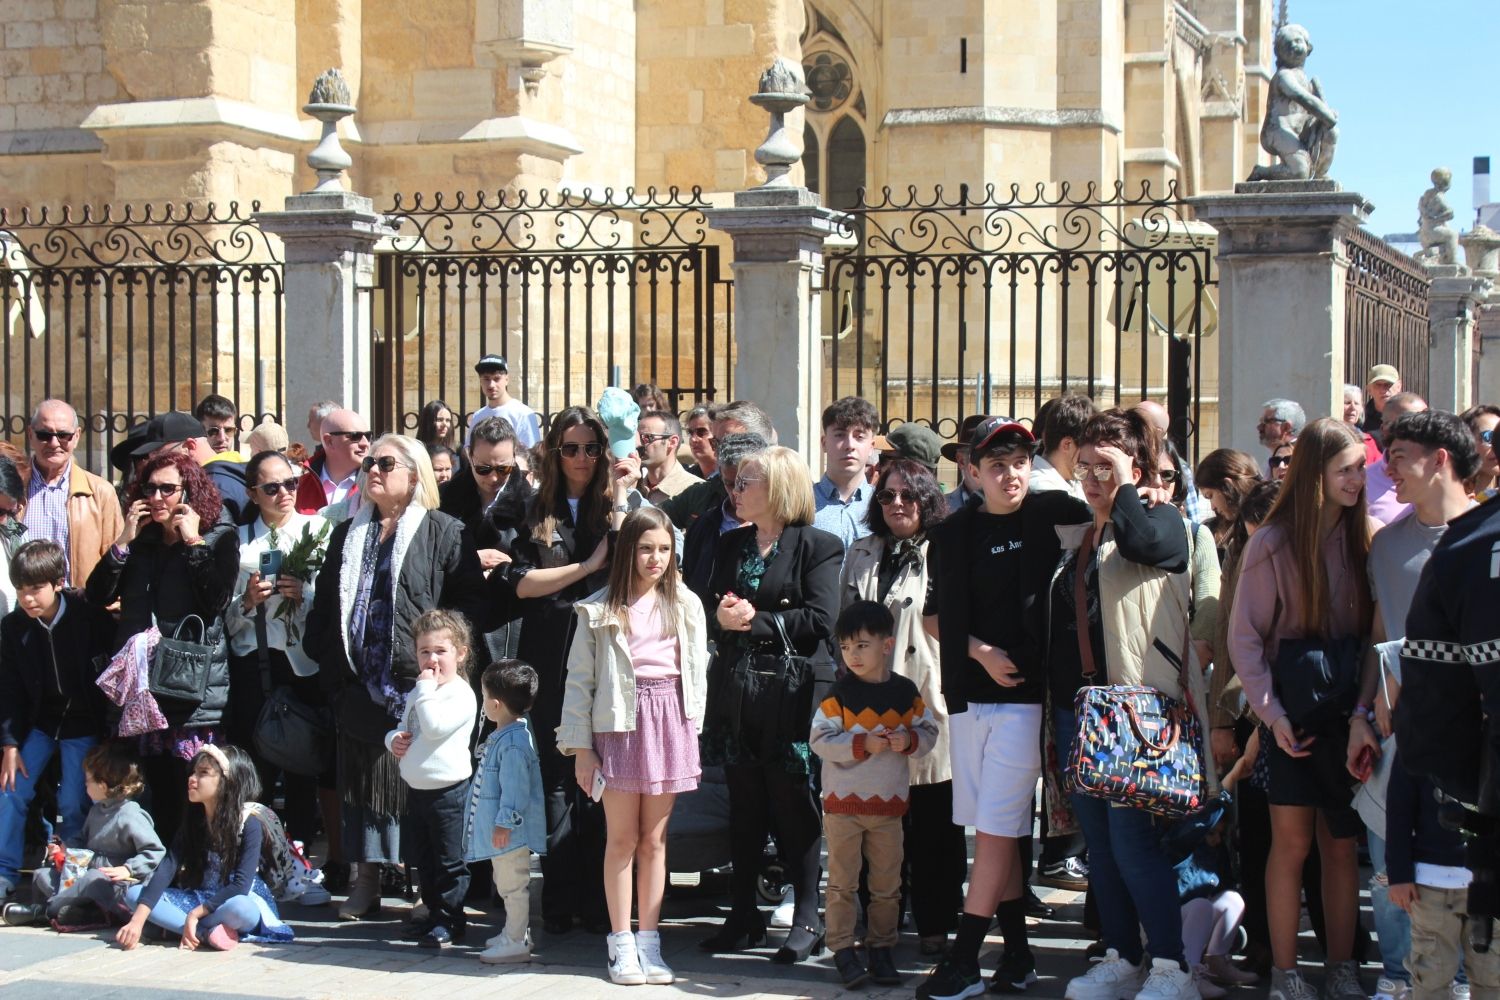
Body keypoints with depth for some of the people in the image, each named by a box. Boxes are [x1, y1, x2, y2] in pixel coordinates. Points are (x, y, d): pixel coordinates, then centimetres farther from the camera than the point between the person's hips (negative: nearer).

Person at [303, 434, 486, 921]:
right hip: (360, 684, 5)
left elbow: (471, 604, -6)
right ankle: (366, 881, 14)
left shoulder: (443, 532, 0)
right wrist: (328, 661, 7)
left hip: (417, 683, -5)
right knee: (362, 776, 7)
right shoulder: (348, 535, 18)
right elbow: (324, 604, 19)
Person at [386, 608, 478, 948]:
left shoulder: (460, 694, -12)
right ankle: (434, 914, 29)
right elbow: (403, 727, 23)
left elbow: (434, 727, -25)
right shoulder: (418, 693, 14)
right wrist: (394, 739, 0)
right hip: (417, 790, 9)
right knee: (423, 861, 17)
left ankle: (450, 921, 8)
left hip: (448, 791, -9)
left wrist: (426, 688, -19)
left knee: (449, 862, 0)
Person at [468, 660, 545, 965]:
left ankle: (516, 942, 4)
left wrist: (505, 822, -24)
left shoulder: (513, 742, -24)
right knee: (507, 884, 21)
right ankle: (516, 932, 32)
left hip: (509, 830, -11)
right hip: (501, 827, 11)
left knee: (512, 884, -3)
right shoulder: (502, 736, 10)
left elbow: (514, 787, -26)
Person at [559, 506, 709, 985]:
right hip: (619, 724, -2)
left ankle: (649, 944, 13)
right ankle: (621, 945, 10)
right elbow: (580, 680, 0)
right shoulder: (600, 610, -1)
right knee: (622, 838, 3)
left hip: (670, 723, 2)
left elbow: (697, 672, 8)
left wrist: (692, 736, 4)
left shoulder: (686, 604, 6)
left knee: (654, 840, 7)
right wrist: (580, 747, -3)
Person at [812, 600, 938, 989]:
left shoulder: (906, 692, 1)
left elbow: (929, 731, 7)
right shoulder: (839, 693, -7)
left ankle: (881, 948, 21)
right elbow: (819, 740, -11)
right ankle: (843, 950, 9)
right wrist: (863, 745, -21)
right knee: (843, 880, 1)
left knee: (887, 883, 9)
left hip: (889, 804, 3)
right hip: (843, 802, -3)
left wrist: (910, 741, -15)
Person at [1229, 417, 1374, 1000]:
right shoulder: (1273, 543, -7)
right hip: (1291, 716, -3)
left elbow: (1374, 629, 5)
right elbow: (1245, 638, -4)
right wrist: (1272, 713, -10)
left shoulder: (1364, 538, 4)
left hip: (1347, 712, 3)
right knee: (1292, 843, -1)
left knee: (1342, 844, 6)